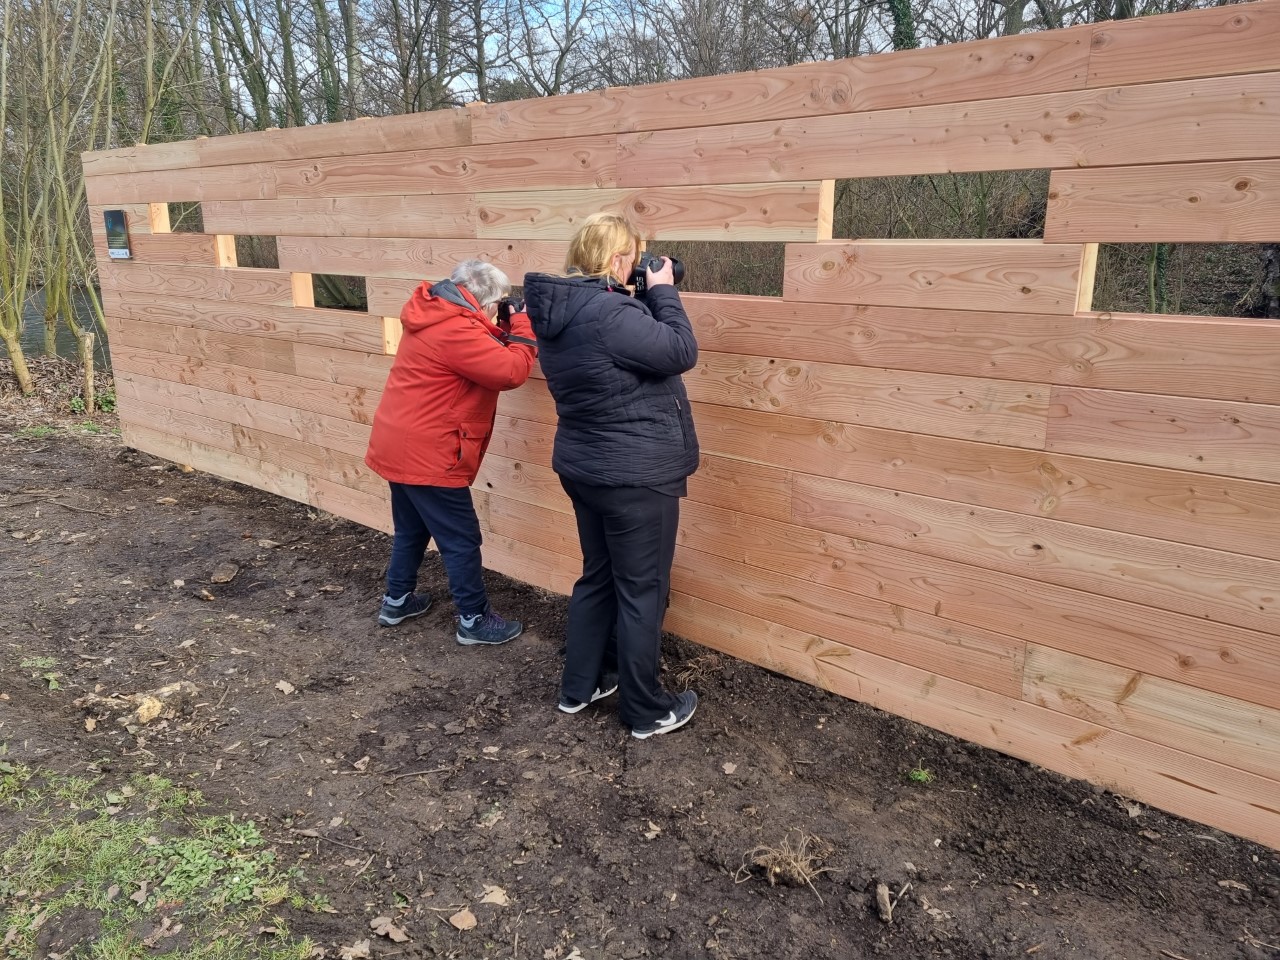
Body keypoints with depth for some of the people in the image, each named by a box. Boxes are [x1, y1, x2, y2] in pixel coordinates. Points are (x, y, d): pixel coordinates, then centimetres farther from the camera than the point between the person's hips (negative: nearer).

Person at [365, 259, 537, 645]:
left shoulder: (435, 316, 10)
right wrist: (525, 325, -9)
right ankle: (474, 621, 13)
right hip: (426, 454, -10)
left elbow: (483, 356, 19)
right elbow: (511, 371, -23)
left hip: (400, 445, 10)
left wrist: (507, 329, 6)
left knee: (411, 529, 24)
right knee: (461, 541, 2)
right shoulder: (454, 330, -23)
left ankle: (396, 601, 38)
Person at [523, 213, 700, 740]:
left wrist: (647, 296, 6)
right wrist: (663, 290, -8)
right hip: (635, 474, -9)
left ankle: (579, 686, 36)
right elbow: (680, 352, -20)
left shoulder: (560, 308, 5)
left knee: (598, 577, 22)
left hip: (585, 467, 9)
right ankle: (647, 711, 22)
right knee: (642, 591, 5)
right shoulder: (609, 313, -26)